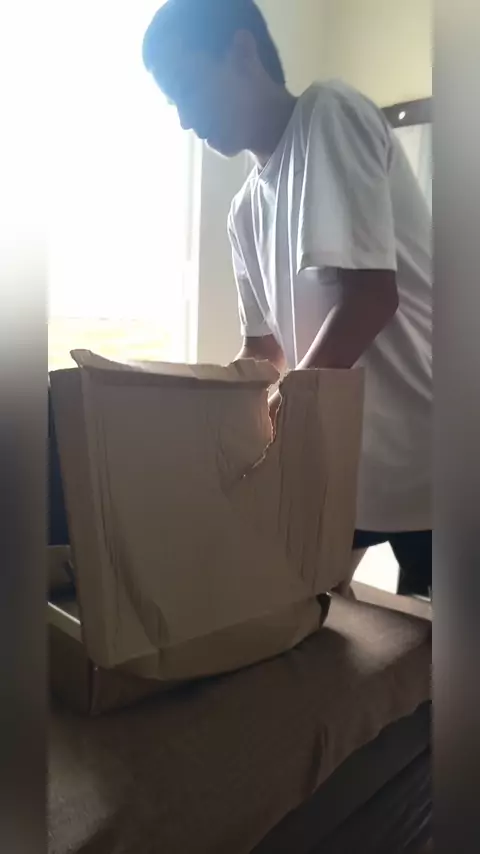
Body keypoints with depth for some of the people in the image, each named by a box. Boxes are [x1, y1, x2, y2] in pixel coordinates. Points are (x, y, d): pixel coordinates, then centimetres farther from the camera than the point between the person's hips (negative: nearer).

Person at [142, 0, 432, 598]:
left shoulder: (330, 114, -10)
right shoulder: (245, 211, 11)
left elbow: (369, 297, -21)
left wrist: (278, 416, -15)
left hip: (418, 456, -7)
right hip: (336, 462, 7)